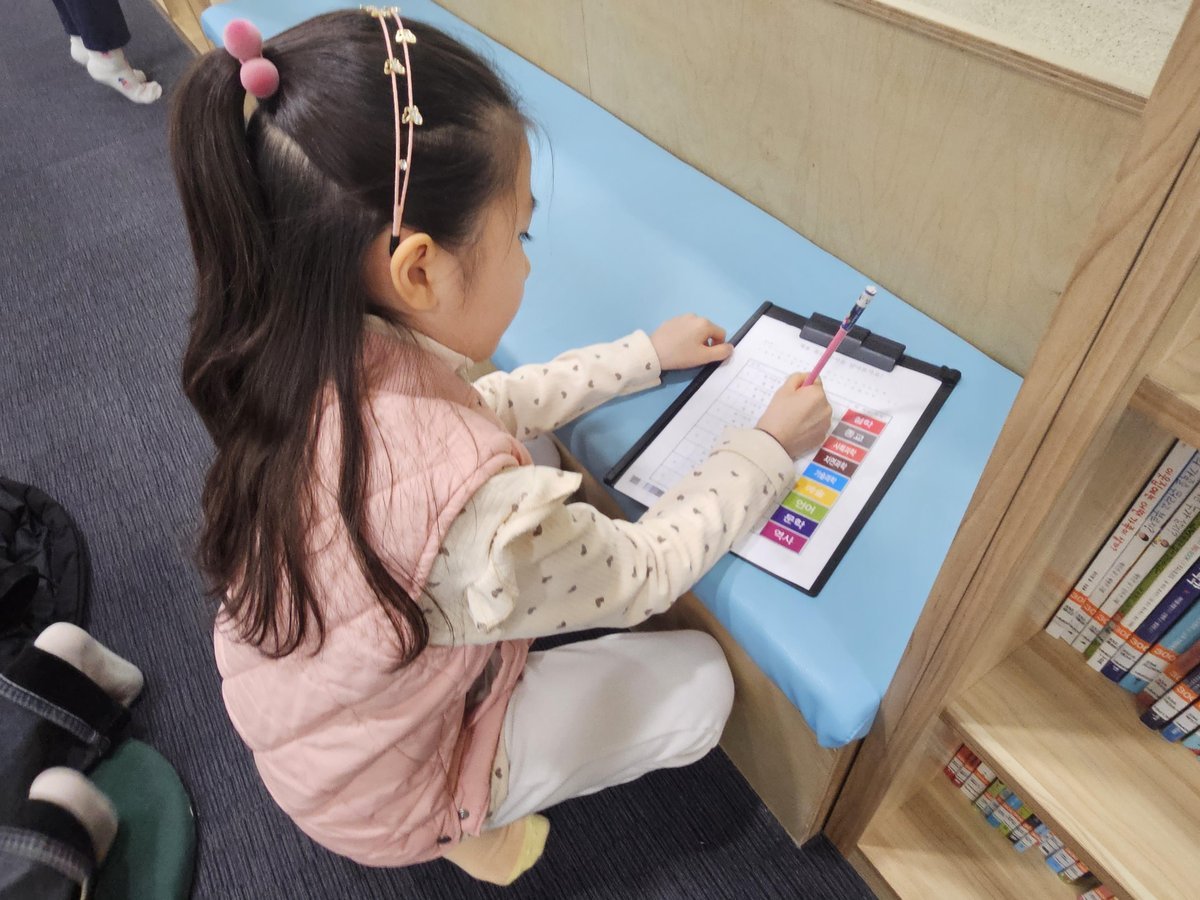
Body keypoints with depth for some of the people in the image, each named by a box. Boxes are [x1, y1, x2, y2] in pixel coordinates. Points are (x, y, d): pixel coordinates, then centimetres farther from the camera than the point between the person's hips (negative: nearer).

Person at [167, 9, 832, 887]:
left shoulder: (311, 356, -21)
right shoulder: (477, 513, -45)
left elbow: (476, 409, -4)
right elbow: (638, 576, -24)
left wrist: (644, 354, 1)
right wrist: (770, 447, -10)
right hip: (383, 791, -6)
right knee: (702, 682, 5)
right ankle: (470, 826, 14)